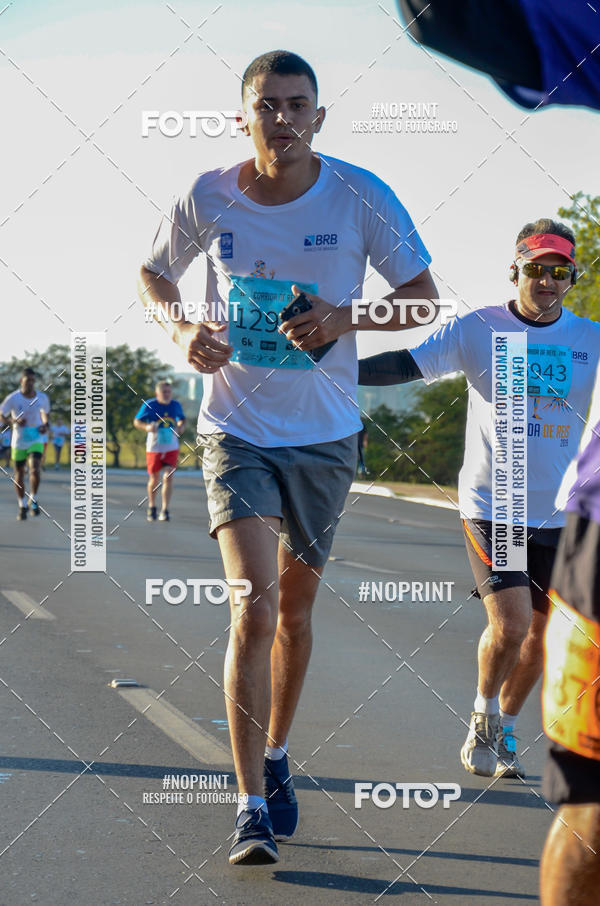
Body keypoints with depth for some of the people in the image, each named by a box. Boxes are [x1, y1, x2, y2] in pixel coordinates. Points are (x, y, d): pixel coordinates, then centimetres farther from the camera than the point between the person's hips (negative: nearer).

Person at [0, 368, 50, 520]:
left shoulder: (42, 397, -4)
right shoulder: (13, 398, -12)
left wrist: (46, 425, -6)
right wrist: (14, 421, -24)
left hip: (36, 440, 0)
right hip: (18, 442, 0)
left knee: (35, 470, -21)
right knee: (19, 474, 9)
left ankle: (33, 500, 0)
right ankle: (22, 506, 26)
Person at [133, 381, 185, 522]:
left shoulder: (176, 405, 1)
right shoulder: (149, 405, -7)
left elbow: (182, 419, 19)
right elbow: (137, 421, -1)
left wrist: (180, 427, -4)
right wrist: (147, 427, -21)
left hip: (172, 448, 1)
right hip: (154, 447, -1)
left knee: (168, 477, -13)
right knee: (154, 479, 9)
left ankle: (165, 510, -11)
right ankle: (151, 507, 32)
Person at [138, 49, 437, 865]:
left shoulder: (360, 196, -10)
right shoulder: (208, 199, -8)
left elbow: (423, 296, -2)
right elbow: (154, 275, 10)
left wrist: (344, 320, -20)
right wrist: (183, 330, -12)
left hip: (325, 434, 2)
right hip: (236, 429, -1)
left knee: (295, 607, 15)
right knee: (254, 608, -16)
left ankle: (276, 757, 39)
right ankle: (252, 808, -9)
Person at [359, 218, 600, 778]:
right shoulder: (477, 330, -4)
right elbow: (404, 365, -7)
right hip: (490, 505, -3)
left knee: (540, 633, 9)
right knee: (510, 624, -16)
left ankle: (503, 730, 33)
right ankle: (483, 712, 15)